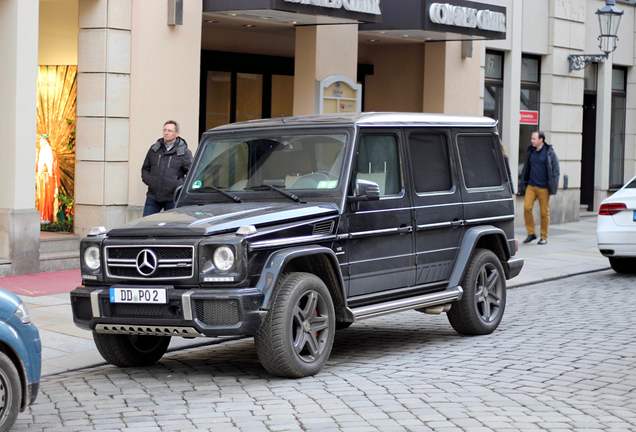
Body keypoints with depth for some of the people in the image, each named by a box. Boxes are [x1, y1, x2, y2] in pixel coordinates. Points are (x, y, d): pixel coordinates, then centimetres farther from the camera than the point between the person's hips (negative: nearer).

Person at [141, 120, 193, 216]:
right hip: (153, 197, 3)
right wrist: (148, 180, 0)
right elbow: (145, 169, 19)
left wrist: (178, 184, -16)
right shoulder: (154, 149, 11)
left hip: (172, 198, -3)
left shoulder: (184, 152, -1)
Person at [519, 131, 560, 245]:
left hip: (543, 187, -4)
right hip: (531, 185, 4)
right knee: (527, 208, -10)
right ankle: (531, 233, 2)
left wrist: (553, 187, -12)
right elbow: (526, 169, 16)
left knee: (544, 212, 1)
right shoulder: (531, 152, 9)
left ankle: (544, 237, 12)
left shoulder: (549, 152, -5)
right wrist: (522, 185, 13)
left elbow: (556, 170, -5)